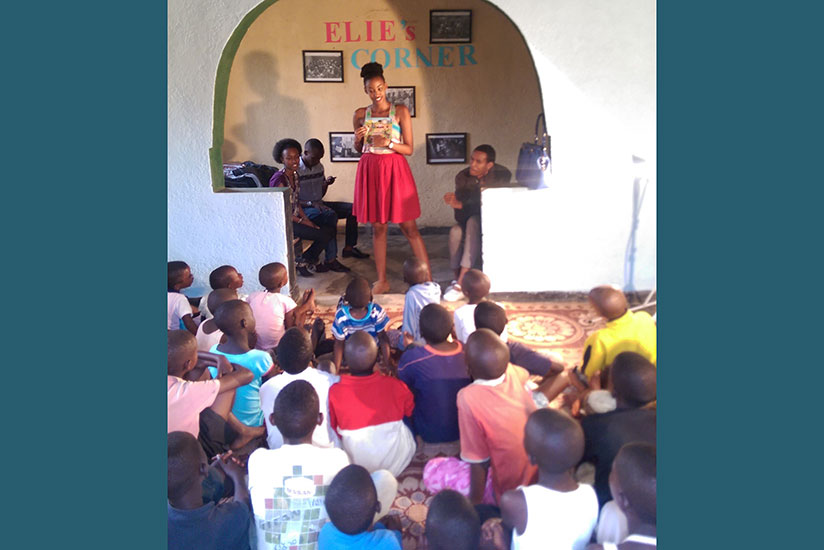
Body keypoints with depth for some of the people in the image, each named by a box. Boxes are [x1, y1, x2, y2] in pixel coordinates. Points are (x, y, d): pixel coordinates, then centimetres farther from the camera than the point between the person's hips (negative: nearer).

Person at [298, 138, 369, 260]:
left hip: (319, 204, 8)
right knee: (330, 214, -35)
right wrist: (312, 204, -28)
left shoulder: (319, 166, 10)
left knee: (351, 208, -2)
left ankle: (349, 248, -3)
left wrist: (326, 184, -2)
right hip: (303, 209, -8)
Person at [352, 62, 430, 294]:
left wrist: (388, 143, -18)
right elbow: (358, 149, 16)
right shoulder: (360, 115, 8)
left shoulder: (400, 111, 0)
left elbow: (409, 149, -1)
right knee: (377, 227, 7)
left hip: (395, 170, -3)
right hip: (370, 170, 3)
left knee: (409, 227, -3)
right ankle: (382, 280, 16)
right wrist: (358, 139, -6)